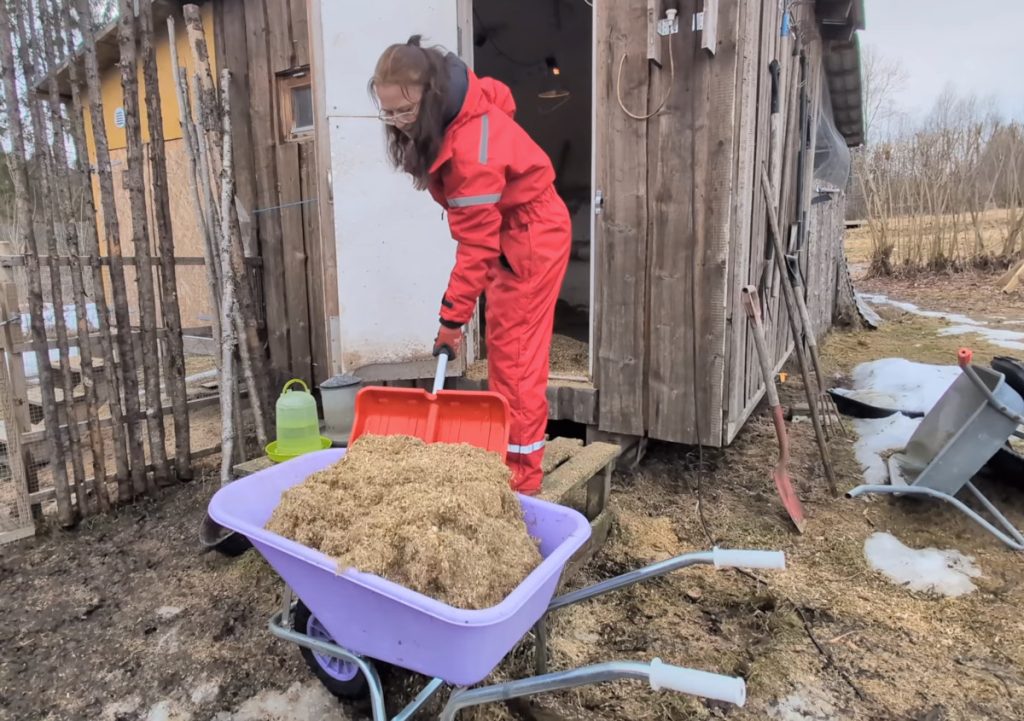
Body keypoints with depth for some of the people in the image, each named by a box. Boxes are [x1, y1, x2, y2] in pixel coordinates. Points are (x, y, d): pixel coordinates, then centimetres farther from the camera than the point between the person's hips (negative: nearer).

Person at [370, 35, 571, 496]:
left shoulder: (471, 151, -32)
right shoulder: (460, 101, -6)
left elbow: (476, 246, -30)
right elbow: (498, 94, 16)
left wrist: (452, 319, -27)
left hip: (529, 239, -10)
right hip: (505, 228, 10)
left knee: (515, 356, -9)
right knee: (503, 351, 13)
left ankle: (522, 477, 0)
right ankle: (506, 452, 26)